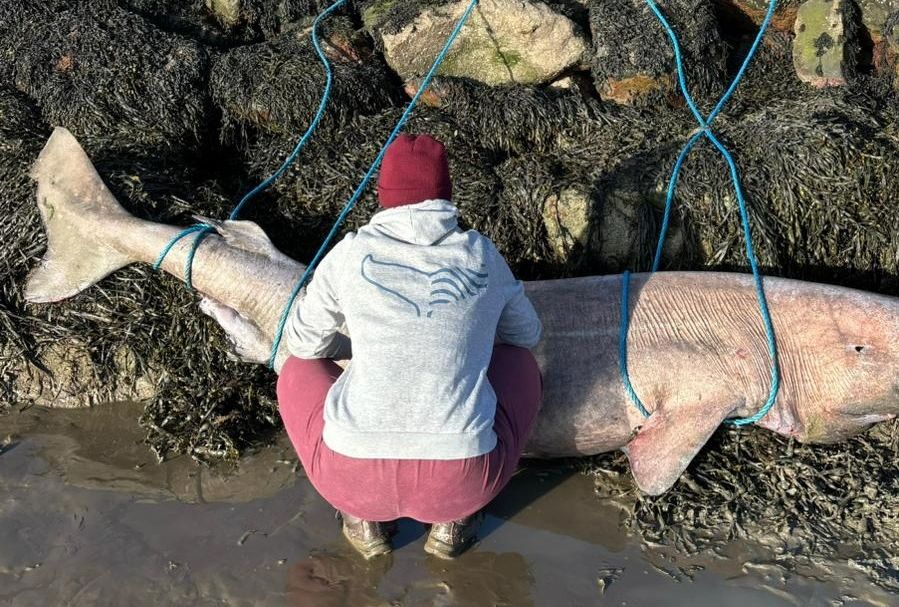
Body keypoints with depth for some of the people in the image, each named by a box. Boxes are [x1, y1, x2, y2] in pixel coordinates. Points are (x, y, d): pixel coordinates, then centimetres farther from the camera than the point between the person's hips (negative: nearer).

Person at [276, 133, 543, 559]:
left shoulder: (353, 252, 2)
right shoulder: (482, 255, 6)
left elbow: (304, 342, 16)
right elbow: (526, 332, 23)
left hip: (355, 477, 0)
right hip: (462, 483, 0)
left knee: (299, 371, 29)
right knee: (519, 363, 27)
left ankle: (364, 517, 15)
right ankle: (453, 520, 16)